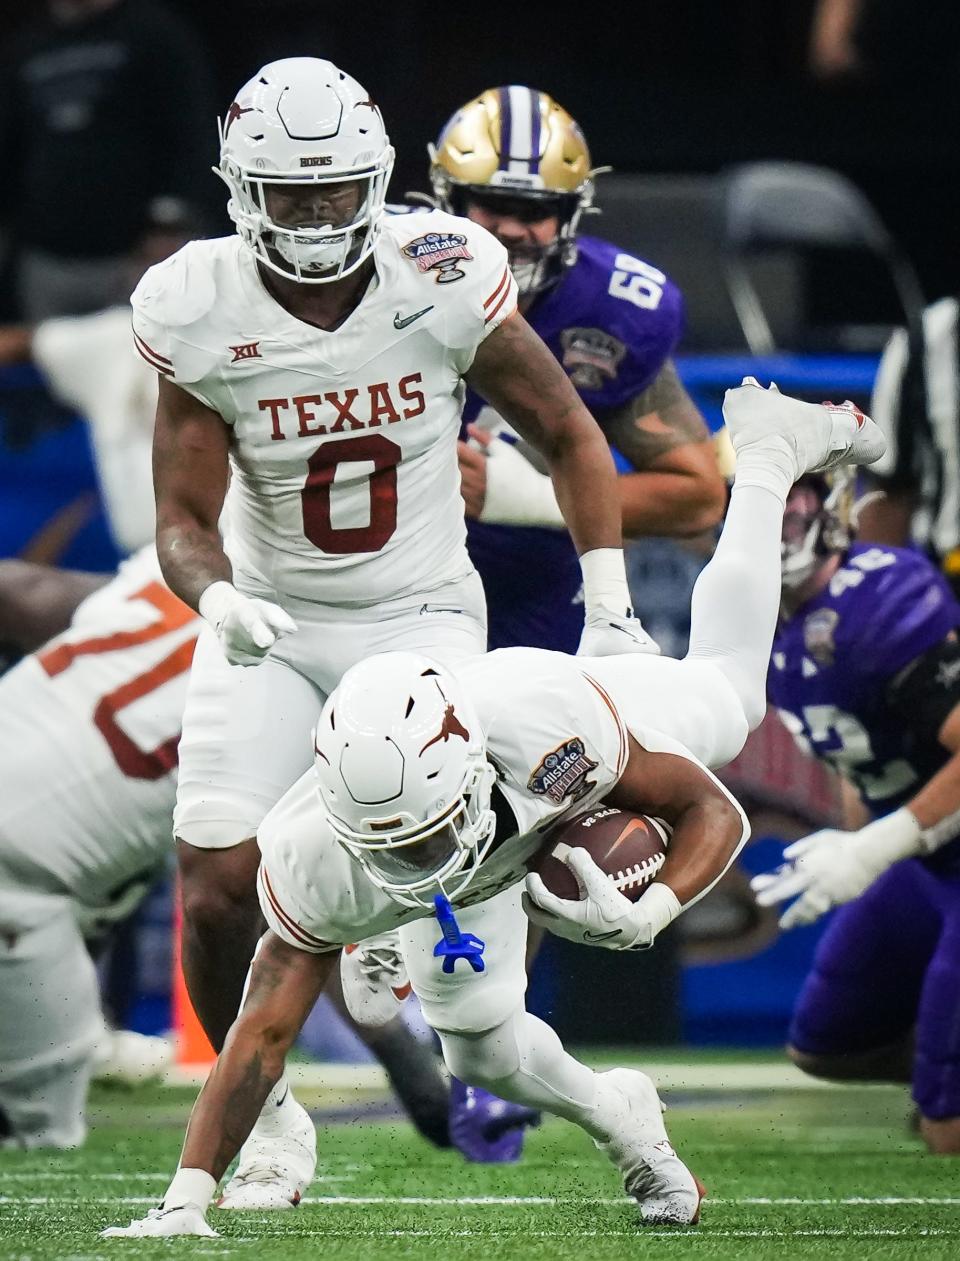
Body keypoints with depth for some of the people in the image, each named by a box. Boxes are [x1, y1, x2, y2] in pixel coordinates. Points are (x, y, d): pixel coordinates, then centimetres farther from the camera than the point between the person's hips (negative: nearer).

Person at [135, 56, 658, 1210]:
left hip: (419, 614, -1)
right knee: (218, 888, -8)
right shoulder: (199, 313, -13)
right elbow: (183, 518, -8)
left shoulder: (443, 280, -15)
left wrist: (609, 608, -7)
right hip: (269, 625, 1)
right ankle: (262, 1111, 17)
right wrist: (216, 598, -31)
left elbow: (568, 437, -2)